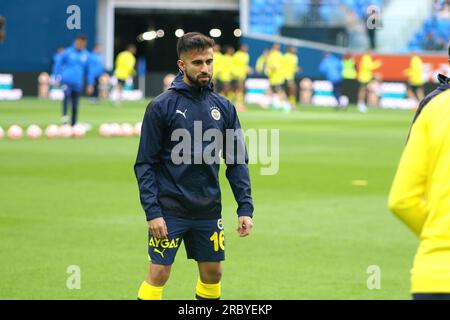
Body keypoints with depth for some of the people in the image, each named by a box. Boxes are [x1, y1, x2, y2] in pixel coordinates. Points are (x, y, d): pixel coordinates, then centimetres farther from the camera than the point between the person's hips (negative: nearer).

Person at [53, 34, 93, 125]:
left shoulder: (86, 55, 10)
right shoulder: (67, 52, 0)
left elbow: (88, 70, 19)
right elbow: (58, 64, 6)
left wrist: (90, 84, 15)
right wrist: (57, 77, -2)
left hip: (77, 83, 4)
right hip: (66, 81, -4)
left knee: (75, 106, 5)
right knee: (67, 94, -33)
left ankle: (73, 125, 15)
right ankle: (64, 116, -39)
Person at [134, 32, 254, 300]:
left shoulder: (224, 107, 5)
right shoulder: (161, 106, -7)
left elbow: (237, 162, 9)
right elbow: (145, 164, -7)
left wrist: (246, 208, 1)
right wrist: (152, 211, -14)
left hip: (208, 211, 4)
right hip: (170, 210, -4)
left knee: (213, 273, 9)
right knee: (159, 274, -6)